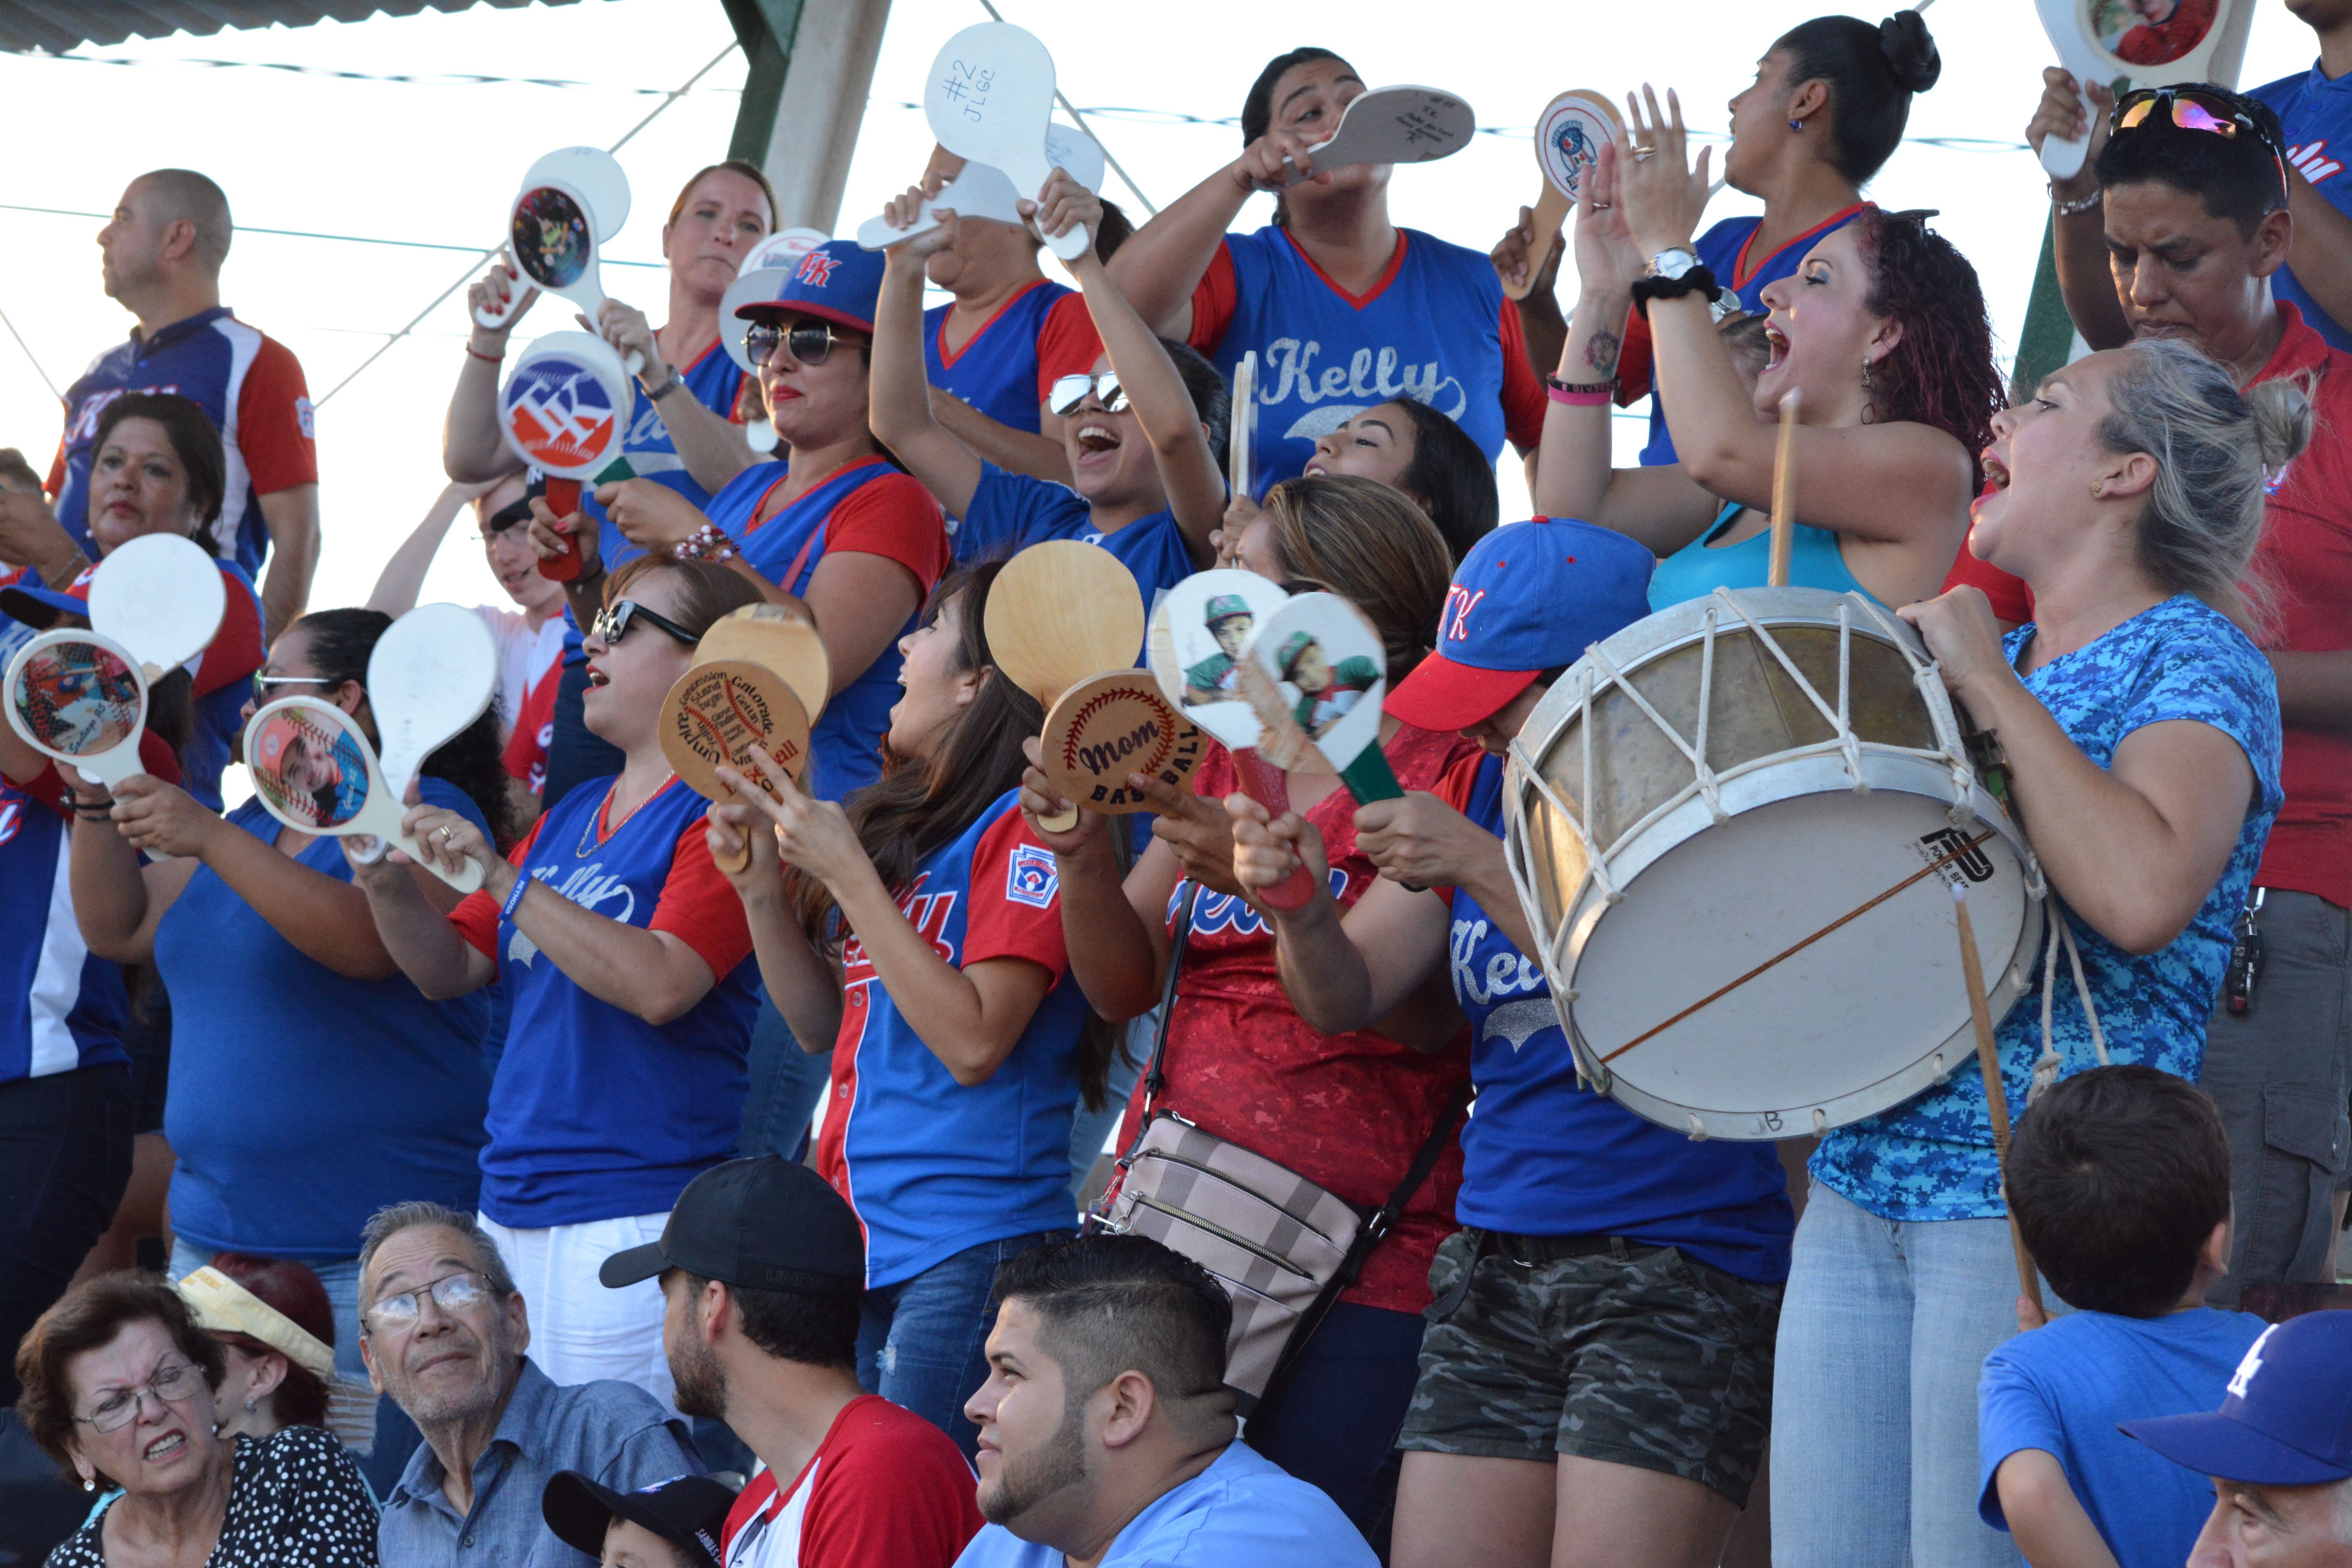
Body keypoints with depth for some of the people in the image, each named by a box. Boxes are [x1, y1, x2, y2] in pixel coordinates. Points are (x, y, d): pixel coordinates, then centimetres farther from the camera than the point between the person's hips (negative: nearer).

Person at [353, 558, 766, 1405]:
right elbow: (450, 968, 19)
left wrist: (501, 877, -21)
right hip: (509, 1204, 8)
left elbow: (661, 984, -21)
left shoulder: (718, 814, -8)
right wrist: (388, 882, -1)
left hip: (635, 1215, -8)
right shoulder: (570, 819, 19)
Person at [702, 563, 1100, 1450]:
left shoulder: (1026, 828, -9)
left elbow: (973, 1041, -18)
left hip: (971, 1242, -8)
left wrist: (846, 871, -14)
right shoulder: (905, 825, 16)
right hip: (865, 1238, 8)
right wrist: (764, 888, 6)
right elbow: (824, 1026, 21)